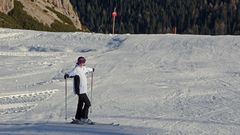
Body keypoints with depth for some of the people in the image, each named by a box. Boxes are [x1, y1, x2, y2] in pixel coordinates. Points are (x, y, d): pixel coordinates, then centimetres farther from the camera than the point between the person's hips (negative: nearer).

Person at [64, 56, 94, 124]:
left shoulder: (83, 68, 13)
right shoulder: (77, 69, -16)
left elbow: (87, 69, 36)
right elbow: (72, 73, -33)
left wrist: (92, 70, 56)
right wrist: (67, 75, -54)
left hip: (83, 90, 10)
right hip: (80, 90, -10)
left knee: (81, 103, 13)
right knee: (87, 103, -9)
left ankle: (77, 118, 19)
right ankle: (84, 118, -4)